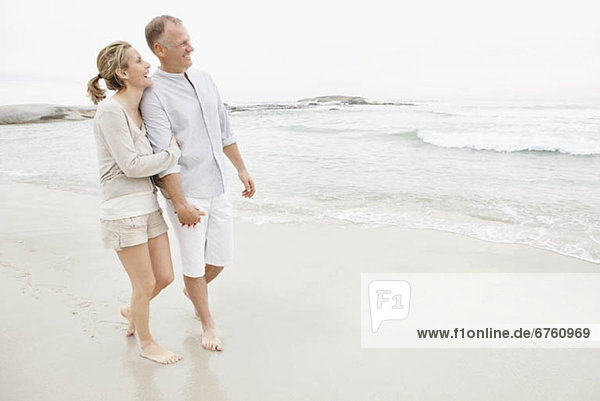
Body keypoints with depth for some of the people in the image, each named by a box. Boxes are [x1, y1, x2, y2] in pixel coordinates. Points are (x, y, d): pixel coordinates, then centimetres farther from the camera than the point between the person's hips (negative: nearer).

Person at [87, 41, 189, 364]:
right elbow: (131, 165, -18)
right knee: (145, 284, 5)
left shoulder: (138, 109, 10)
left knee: (164, 277, 14)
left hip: (149, 206, 8)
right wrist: (173, 152, -9)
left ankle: (132, 311, 44)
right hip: (123, 211, -8)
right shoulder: (110, 110, -15)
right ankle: (146, 343, 29)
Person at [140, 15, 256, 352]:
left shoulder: (204, 79, 8)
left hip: (218, 188, 7)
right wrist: (180, 204, -17)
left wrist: (242, 169, 15)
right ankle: (208, 323, 28)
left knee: (222, 256, 13)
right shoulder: (154, 95, -14)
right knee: (195, 262, 7)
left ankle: (192, 289, 44)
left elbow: (224, 129, 16)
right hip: (186, 194, -6)